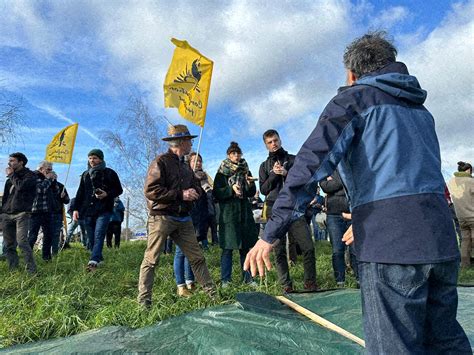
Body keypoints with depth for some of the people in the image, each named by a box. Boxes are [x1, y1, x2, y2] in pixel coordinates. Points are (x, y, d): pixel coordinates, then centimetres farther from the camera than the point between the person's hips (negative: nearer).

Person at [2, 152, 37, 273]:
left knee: (22, 241, -17)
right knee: (8, 244, 5)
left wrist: (11, 175, -4)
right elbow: (5, 195, 27)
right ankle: (13, 269, 12)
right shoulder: (10, 178, 22)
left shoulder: (30, 175, 0)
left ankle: (31, 270, -14)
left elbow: (21, 186, -19)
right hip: (7, 214, 7)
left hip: (21, 213, -7)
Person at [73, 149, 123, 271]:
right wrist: (76, 209, 10)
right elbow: (80, 193, 20)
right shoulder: (85, 174, 19)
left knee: (98, 236, -17)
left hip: (103, 210, -5)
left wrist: (107, 194, -13)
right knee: (91, 238, 6)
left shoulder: (109, 173, 4)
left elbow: (119, 190, 6)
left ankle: (93, 262, -27)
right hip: (88, 211, 5)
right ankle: (99, 259, 19)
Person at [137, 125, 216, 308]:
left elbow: (197, 186, 25)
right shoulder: (160, 162, -7)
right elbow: (151, 190, -16)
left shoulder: (185, 166, 18)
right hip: (162, 217, -7)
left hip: (183, 219, 7)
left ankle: (212, 292, 16)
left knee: (197, 257, 8)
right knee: (151, 260, -2)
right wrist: (180, 195, -15)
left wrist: (194, 192, -1)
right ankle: (143, 299, 7)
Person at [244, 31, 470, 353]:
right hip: (441, 238, 8)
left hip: (390, 242, -8)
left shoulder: (354, 98, 2)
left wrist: (271, 233, -13)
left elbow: (311, 164, -12)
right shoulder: (419, 108, 25)